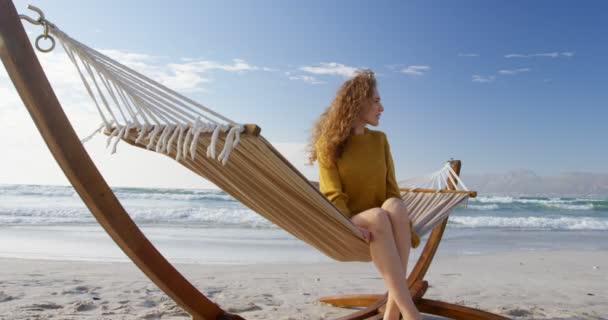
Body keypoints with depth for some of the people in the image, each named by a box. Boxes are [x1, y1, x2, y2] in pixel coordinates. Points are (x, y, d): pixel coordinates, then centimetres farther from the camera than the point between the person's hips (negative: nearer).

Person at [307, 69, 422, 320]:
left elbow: (391, 187, 5)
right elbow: (333, 195, -9)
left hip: (382, 224, 3)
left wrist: (404, 227, -10)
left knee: (395, 205, -32)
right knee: (377, 216, -36)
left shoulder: (379, 139, 12)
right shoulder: (328, 143, -1)